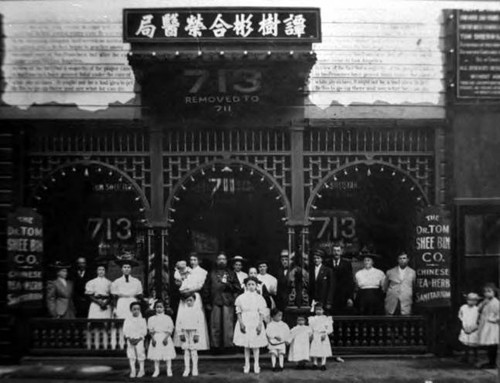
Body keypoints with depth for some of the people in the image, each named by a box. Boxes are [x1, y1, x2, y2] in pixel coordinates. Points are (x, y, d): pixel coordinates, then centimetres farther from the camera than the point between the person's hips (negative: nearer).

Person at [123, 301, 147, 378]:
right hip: (130, 340, 1)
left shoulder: (142, 320, 2)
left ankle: (141, 370, 11)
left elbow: (144, 331, -1)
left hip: (139, 340, -1)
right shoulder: (127, 319, 5)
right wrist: (129, 338, -13)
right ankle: (132, 371, 6)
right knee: (131, 355, -1)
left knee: (140, 354, -4)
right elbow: (125, 330, 1)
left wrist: (138, 339, -13)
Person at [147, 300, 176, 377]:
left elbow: (170, 329, -2)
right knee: (156, 355, 2)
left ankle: (169, 370, 7)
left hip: (165, 337, -1)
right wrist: (153, 339, -10)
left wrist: (166, 338, -14)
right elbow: (151, 330, 3)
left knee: (168, 354, -2)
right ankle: (156, 370, 12)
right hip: (156, 337, 1)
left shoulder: (168, 318, 2)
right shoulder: (151, 319, 6)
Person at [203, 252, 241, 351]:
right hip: (215, 302, 1)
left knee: (228, 325, -7)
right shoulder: (212, 274, 16)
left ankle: (228, 345, -3)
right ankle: (216, 346, 3)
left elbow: (238, 288, 8)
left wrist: (228, 284, -7)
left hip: (228, 302, -1)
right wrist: (208, 303, 3)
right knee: (215, 325, -2)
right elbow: (206, 289, 11)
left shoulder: (231, 273, 16)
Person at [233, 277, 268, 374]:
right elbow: (239, 312, 1)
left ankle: (256, 364, 10)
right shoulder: (241, 298, 1)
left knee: (256, 344, 3)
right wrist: (241, 323, -9)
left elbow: (261, 313, 2)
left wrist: (260, 324, -7)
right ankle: (247, 364, 14)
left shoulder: (259, 298, 2)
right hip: (245, 323, 0)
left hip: (255, 323, 0)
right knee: (246, 345, 6)